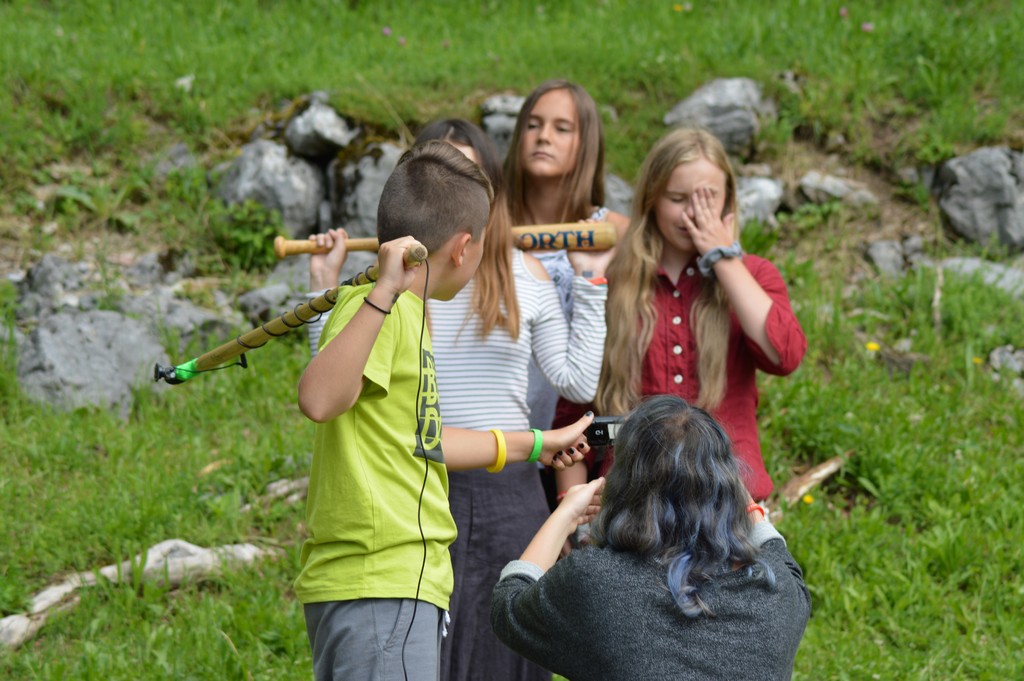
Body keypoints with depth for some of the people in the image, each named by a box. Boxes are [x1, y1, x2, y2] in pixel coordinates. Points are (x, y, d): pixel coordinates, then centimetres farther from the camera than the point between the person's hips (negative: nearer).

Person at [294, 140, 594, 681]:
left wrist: (535, 445, 45)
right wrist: (384, 293, -38)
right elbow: (319, 400, -32)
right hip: (378, 586, -11)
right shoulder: (370, 307, -12)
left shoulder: (406, 313, 20)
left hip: (404, 579, 11)